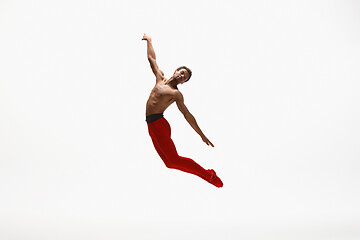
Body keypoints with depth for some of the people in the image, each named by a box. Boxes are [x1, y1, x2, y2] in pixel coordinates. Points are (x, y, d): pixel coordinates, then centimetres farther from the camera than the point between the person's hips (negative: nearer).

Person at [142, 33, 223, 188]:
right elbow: (152, 58, 26)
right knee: (169, 162, 1)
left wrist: (202, 135, -7)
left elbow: (187, 115, -4)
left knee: (174, 160, -16)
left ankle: (209, 175, -10)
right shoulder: (160, 78, 15)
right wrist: (149, 40, 35)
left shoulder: (176, 94, -3)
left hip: (158, 124, -6)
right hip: (151, 125, 6)